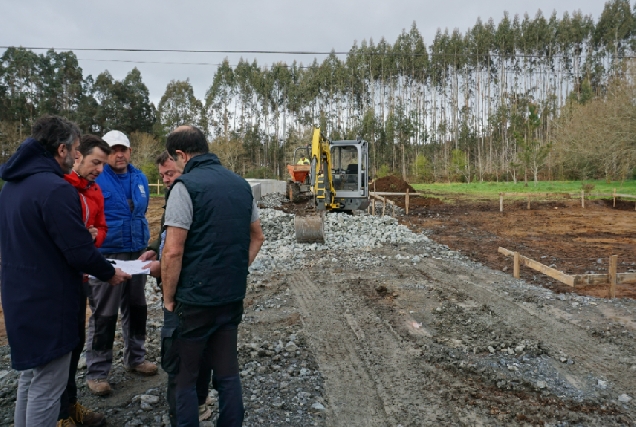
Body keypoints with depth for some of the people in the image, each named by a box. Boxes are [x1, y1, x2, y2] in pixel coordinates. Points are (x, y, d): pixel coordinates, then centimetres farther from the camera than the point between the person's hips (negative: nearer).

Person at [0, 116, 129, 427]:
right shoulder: (55, 188, -22)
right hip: (48, 304, -10)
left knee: (29, 376, 24)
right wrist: (109, 273, -5)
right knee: (46, 387, 5)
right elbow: (79, 250, -23)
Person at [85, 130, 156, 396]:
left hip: (137, 254, 6)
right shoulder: (95, 178, -10)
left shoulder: (140, 178, 7)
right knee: (104, 315, 2)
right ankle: (97, 372, 17)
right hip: (107, 256, -6)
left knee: (136, 308, 15)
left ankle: (135, 358, 32)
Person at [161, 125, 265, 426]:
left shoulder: (186, 186, -13)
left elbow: (173, 251, -18)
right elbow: (257, 237, 14)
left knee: (183, 377, 11)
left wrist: (169, 297, -5)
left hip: (195, 300, -6)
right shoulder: (240, 184, 7)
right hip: (233, 297, 6)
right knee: (227, 372, 17)